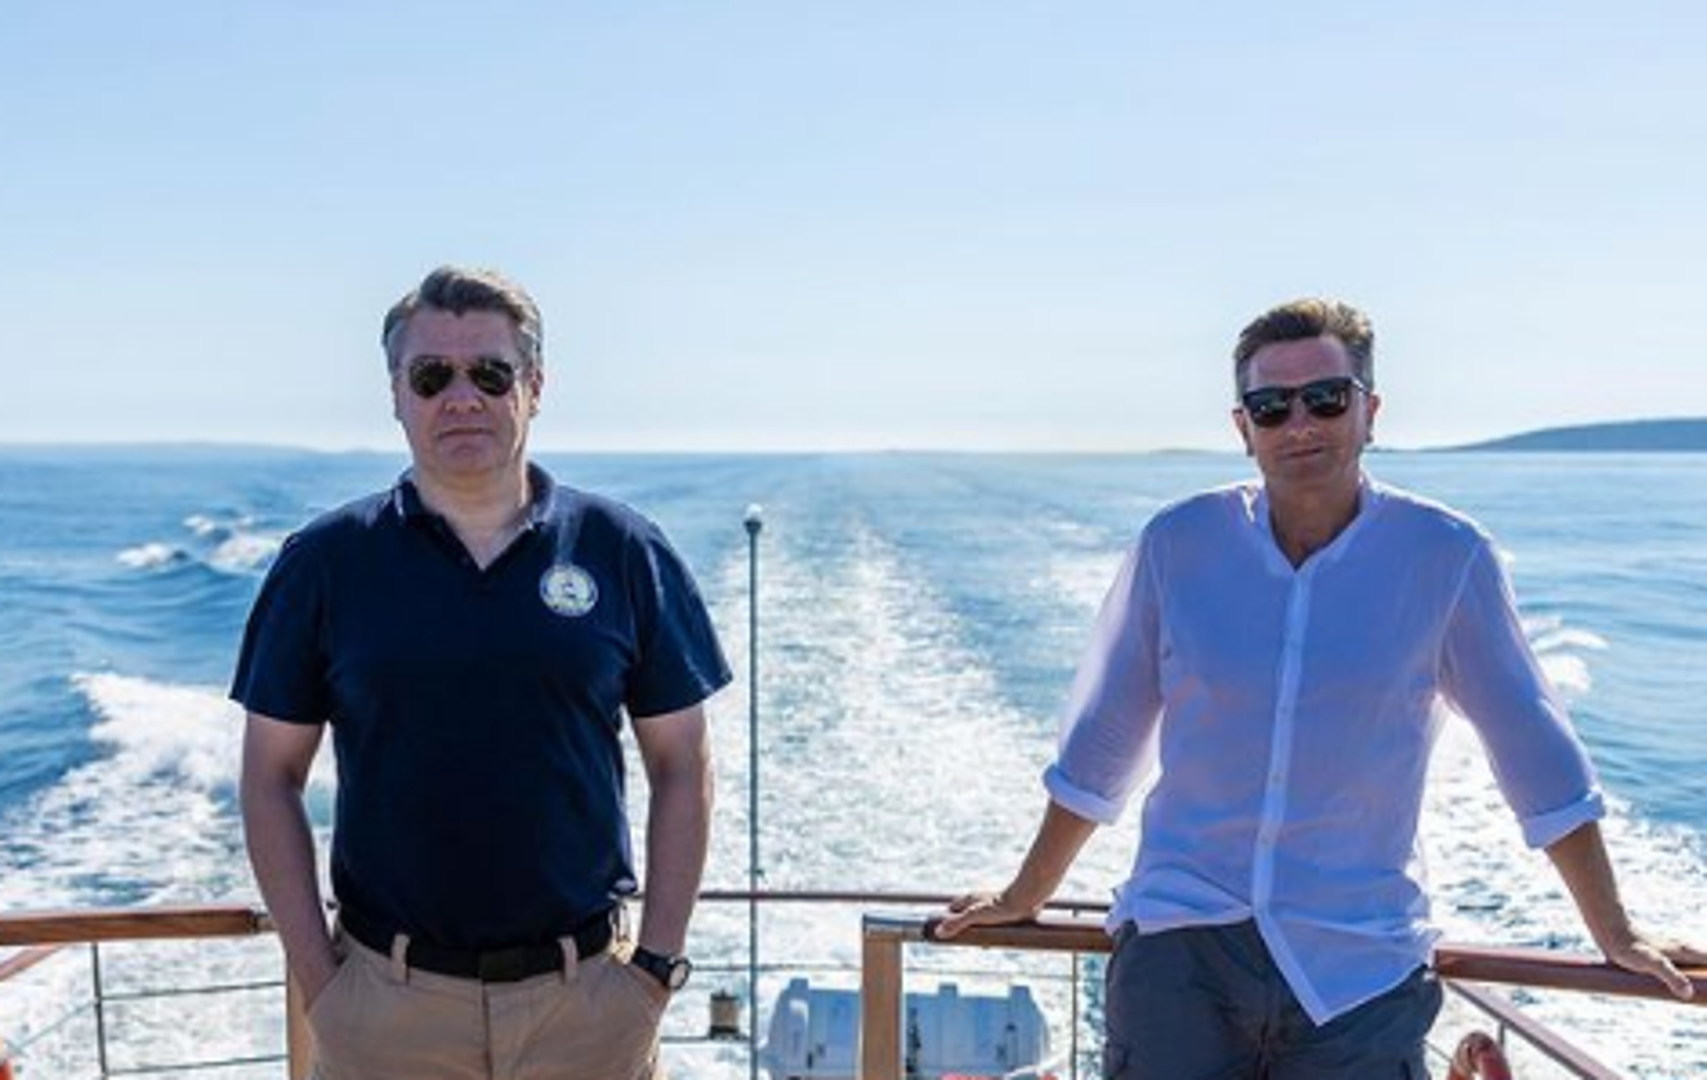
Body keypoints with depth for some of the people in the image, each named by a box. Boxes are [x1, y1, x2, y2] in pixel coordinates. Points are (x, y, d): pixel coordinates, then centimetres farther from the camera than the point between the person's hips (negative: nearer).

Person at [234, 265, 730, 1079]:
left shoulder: (624, 551, -1)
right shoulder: (324, 562, -1)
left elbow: (681, 768, 2)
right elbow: (271, 777, 3)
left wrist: (657, 964, -2)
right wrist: (317, 976, -2)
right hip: (384, 1002, 0)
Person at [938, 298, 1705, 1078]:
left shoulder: (1445, 556, -4)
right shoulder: (1177, 543, -2)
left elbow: (1538, 756, 6)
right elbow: (1100, 744, 8)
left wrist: (1615, 937, 14)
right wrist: (1026, 897, 17)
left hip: (1358, 964, 0)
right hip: (1180, 944, 1)